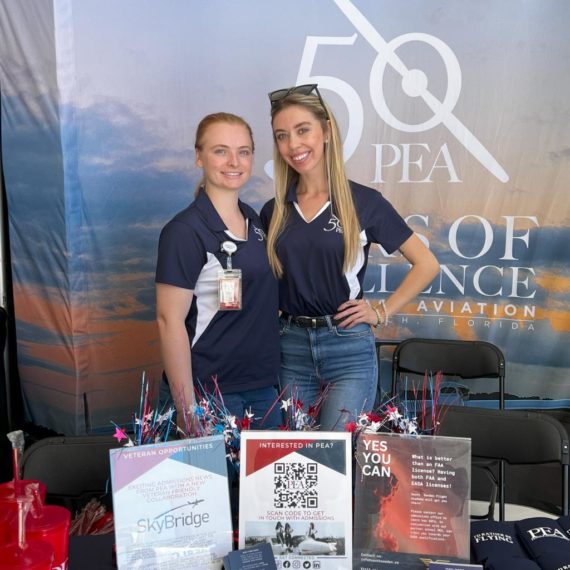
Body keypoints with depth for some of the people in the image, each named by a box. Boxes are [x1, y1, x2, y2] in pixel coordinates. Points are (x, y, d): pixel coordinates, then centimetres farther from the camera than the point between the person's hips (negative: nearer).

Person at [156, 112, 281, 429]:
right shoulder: (185, 231, -14)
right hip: (212, 391, -7)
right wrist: (187, 409, -17)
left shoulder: (255, 220, 7)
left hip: (264, 385, 7)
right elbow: (170, 321, -16)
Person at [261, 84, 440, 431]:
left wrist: (382, 312, -3)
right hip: (290, 347, 4)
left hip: (349, 349, -3)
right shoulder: (273, 211, 6)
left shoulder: (363, 201, -4)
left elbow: (426, 264, 1)